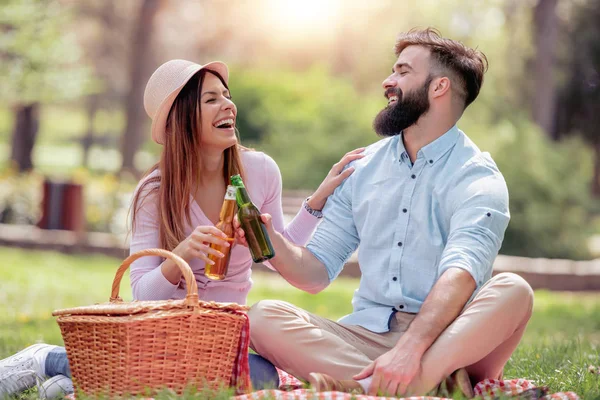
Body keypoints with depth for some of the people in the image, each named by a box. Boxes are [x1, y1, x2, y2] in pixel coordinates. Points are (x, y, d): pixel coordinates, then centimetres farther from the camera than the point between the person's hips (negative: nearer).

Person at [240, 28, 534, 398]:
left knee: (512, 291, -32)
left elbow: (459, 276, -22)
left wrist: (410, 348, -38)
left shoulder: (476, 177, -4)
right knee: (264, 318, -21)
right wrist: (273, 241, -10)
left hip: (445, 338, -4)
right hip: (367, 336, 4)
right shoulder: (361, 168, 13)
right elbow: (316, 272, 11)